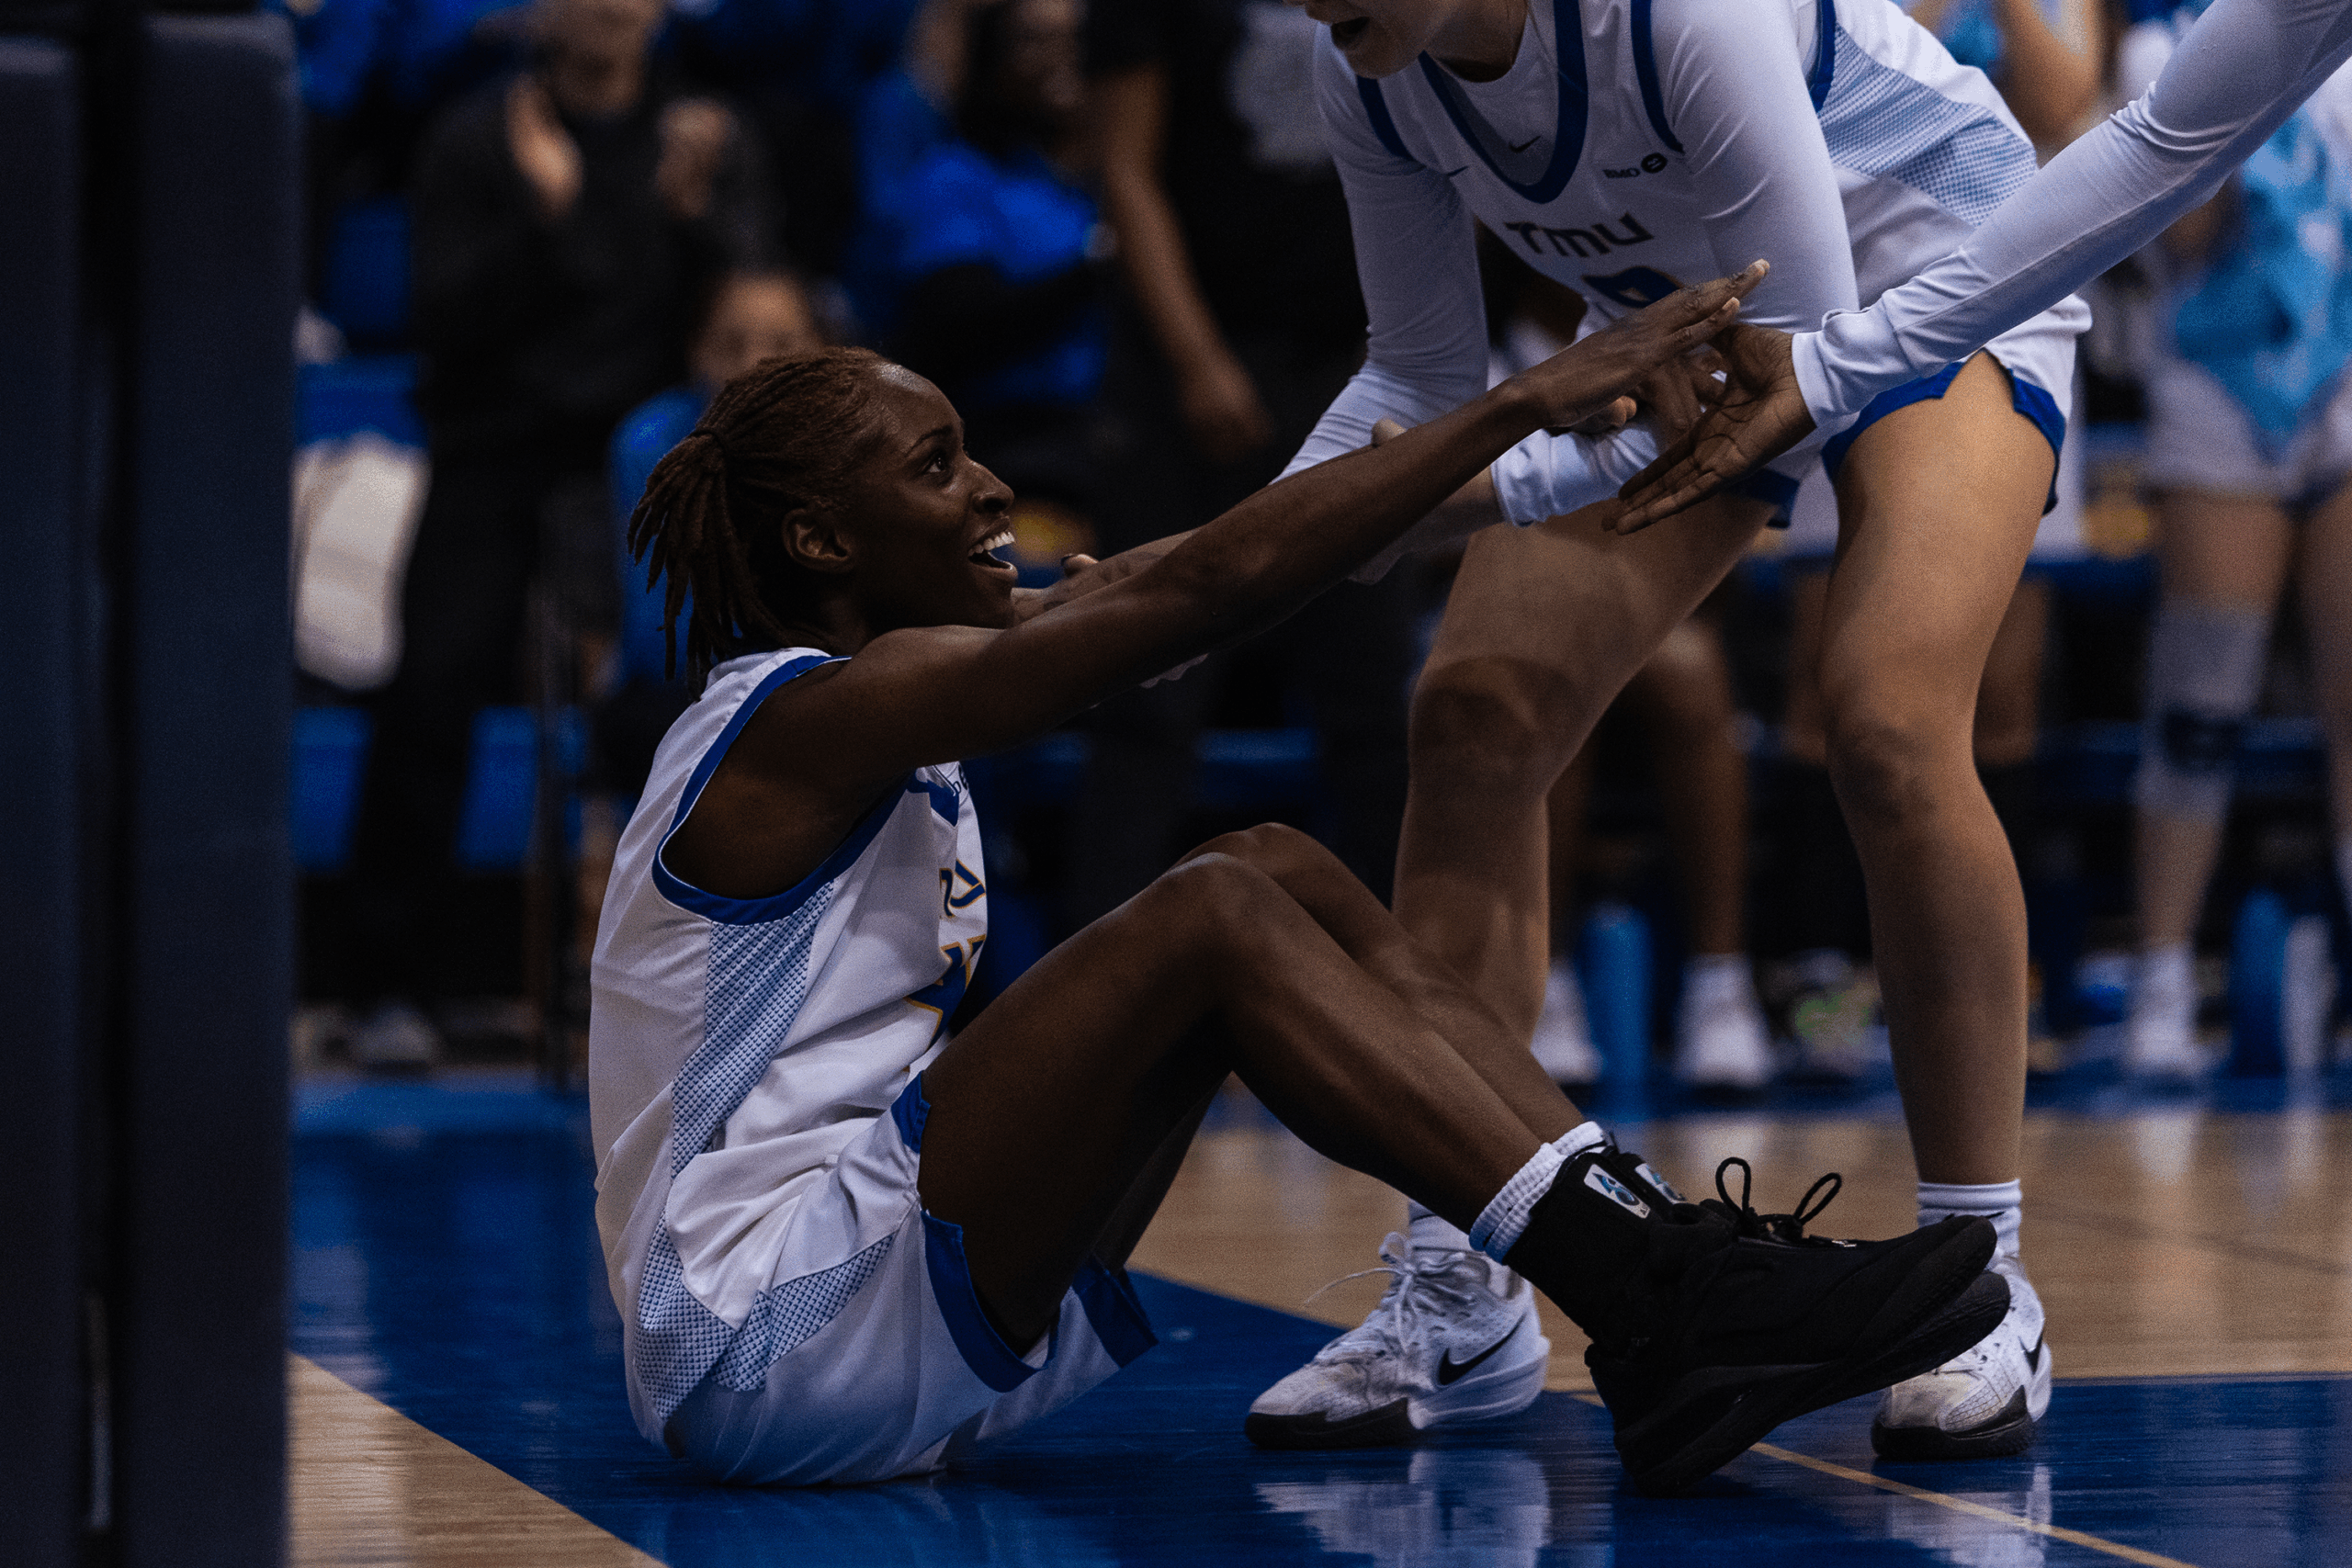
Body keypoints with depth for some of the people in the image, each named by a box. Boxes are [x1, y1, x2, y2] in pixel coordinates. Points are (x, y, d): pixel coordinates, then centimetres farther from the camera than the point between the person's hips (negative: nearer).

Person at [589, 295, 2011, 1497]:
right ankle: (1656, 1306, -27)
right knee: (1214, 914, -22)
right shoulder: (815, 716, -14)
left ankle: (1660, 1246, -9)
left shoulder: (879, 723, 15)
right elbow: (1213, 588, -20)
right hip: (759, 1341, -10)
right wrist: (1532, 400, -17)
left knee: (1282, 875, 1)